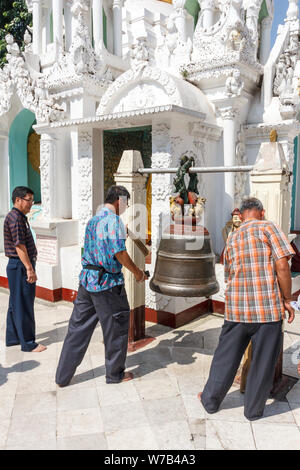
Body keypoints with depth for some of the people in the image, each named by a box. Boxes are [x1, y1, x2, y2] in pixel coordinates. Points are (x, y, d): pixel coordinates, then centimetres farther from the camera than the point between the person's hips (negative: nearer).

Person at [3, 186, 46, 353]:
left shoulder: (20, 217, 17)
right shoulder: (15, 217, -15)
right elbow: (19, 245, -22)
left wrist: (29, 267, 23)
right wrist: (29, 269, -24)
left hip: (18, 266, 11)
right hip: (20, 266, -11)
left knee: (16, 304, 16)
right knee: (24, 305, -4)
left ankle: (13, 338, 27)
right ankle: (28, 343, 4)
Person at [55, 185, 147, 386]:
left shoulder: (93, 220, 13)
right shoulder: (113, 220, -13)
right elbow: (119, 253, -18)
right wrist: (137, 272, -5)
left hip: (86, 279, 8)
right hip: (107, 282, -8)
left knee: (78, 327, 14)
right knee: (116, 327, 9)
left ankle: (63, 375, 22)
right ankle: (115, 373, 24)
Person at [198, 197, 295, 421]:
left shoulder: (232, 238, 12)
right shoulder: (268, 228, -5)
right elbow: (282, 266, -13)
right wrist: (287, 300, -4)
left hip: (236, 308, 5)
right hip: (268, 309, -4)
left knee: (226, 358, 17)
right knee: (263, 362, 12)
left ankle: (211, 400, 31)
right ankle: (254, 409, 26)